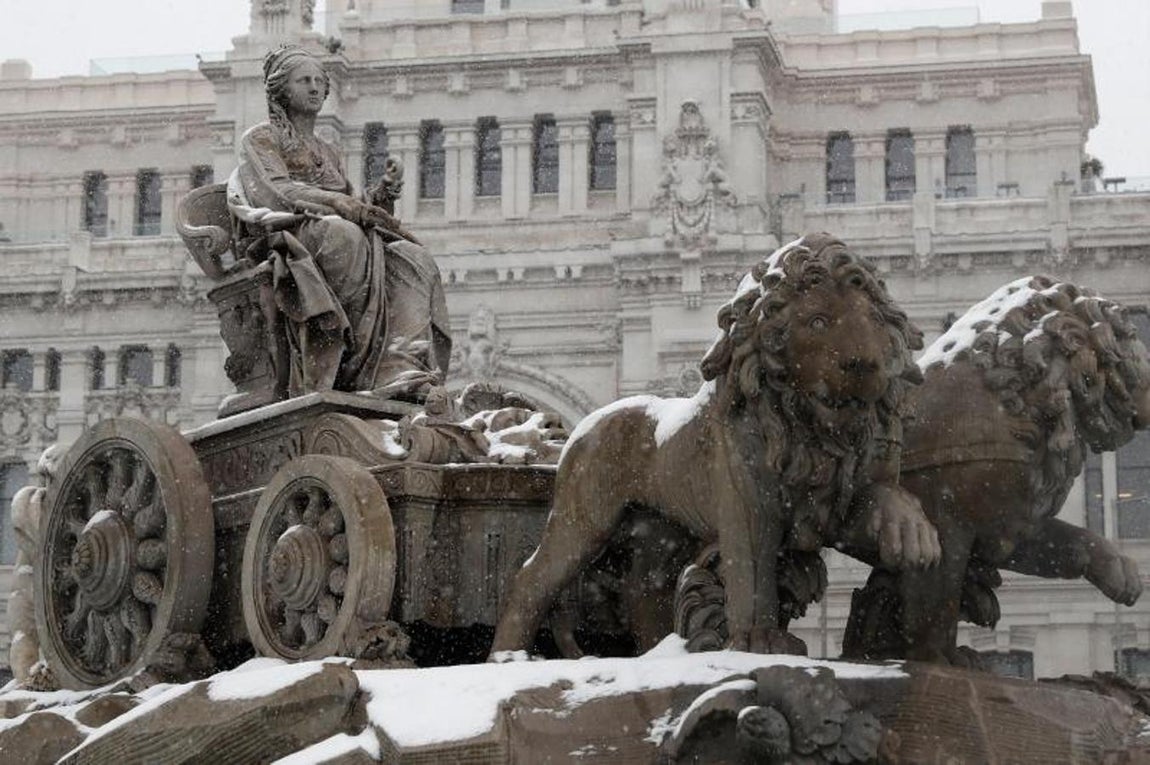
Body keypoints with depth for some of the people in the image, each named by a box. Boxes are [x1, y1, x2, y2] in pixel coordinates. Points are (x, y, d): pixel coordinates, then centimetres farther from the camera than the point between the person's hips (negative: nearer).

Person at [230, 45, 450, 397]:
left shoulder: (327, 151, 32)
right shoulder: (260, 138, 12)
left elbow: (352, 206, 21)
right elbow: (277, 190, -7)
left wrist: (379, 198, -3)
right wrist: (337, 203, -21)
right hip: (288, 234, -6)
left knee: (412, 260, -23)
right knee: (342, 234, -40)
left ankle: (398, 370, -45)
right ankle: (362, 367, -43)